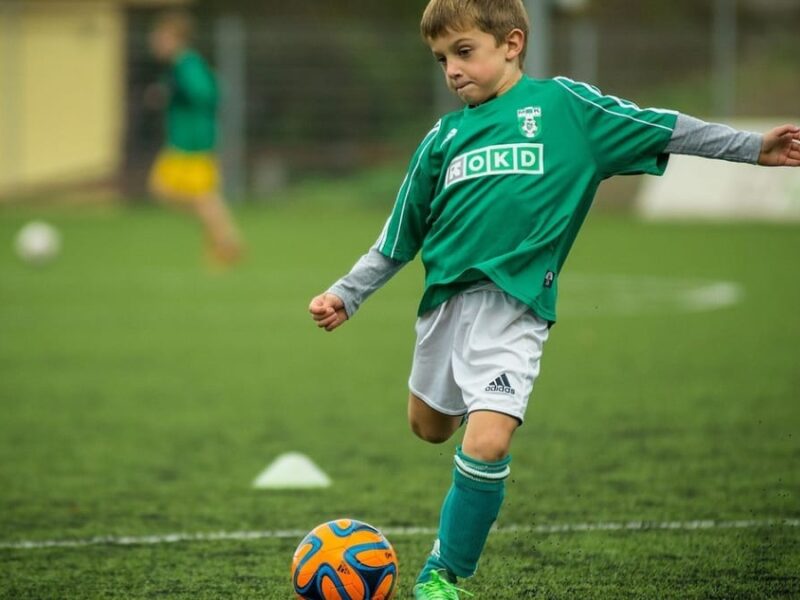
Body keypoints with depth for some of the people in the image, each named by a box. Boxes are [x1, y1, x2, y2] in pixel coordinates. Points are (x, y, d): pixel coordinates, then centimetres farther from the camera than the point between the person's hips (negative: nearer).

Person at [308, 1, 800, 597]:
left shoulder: (562, 103, 1)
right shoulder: (444, 137, 12)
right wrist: (347, 294, 14)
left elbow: (662, 129, 3)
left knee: (487, 443, -19)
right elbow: (399, 237, 19)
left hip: (513, 306, -5)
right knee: (430, 426, 20)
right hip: (445, 296, 5)